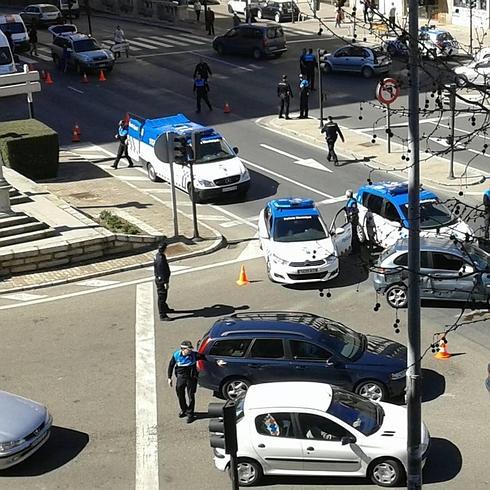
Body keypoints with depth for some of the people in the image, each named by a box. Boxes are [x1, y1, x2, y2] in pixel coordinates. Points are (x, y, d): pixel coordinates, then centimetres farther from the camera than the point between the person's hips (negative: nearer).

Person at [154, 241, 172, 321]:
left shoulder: (157, 255, 6)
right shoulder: (161, 259, -27)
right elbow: (163, 272, -26)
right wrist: (166, 283, -22)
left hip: (159, 278, 10)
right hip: (161, 281, -10)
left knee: (163, 296, 27)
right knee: (162, 297, -4)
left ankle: (165, 308, 46)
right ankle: (162, 315, 1)